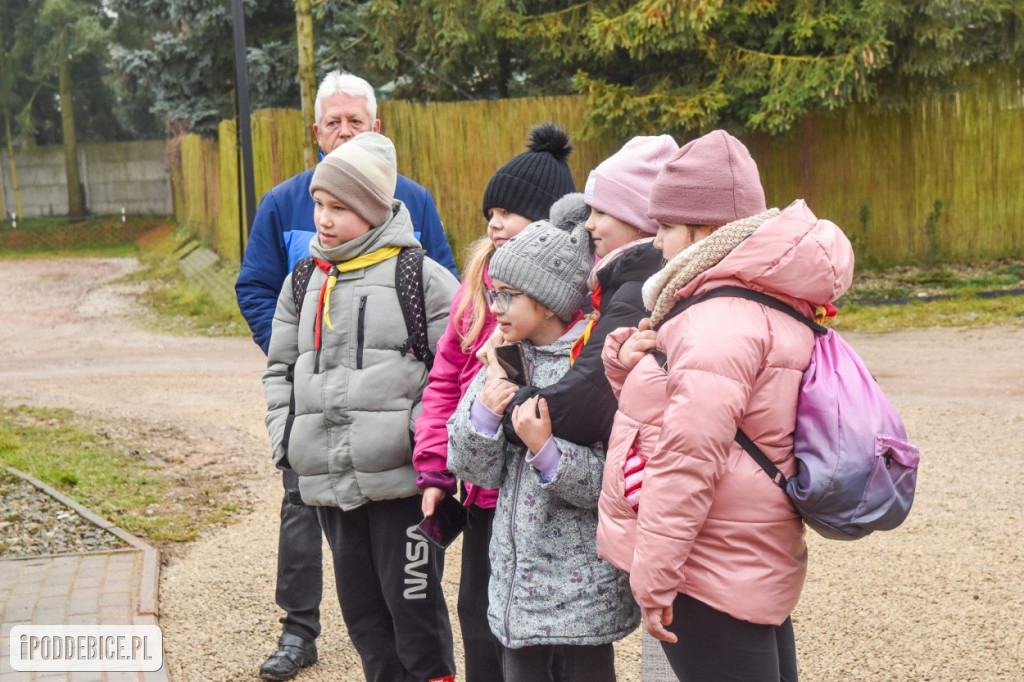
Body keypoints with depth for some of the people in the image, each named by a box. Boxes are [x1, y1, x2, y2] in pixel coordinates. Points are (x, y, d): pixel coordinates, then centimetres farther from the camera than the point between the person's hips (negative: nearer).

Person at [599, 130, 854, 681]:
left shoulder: (720, 321, -18)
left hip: (708, 574, -10)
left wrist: (653, 575, -19)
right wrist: (630, 370, -2)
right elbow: (670, 412, 17)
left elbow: (688, 457, -23)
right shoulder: (770, 304, 15)